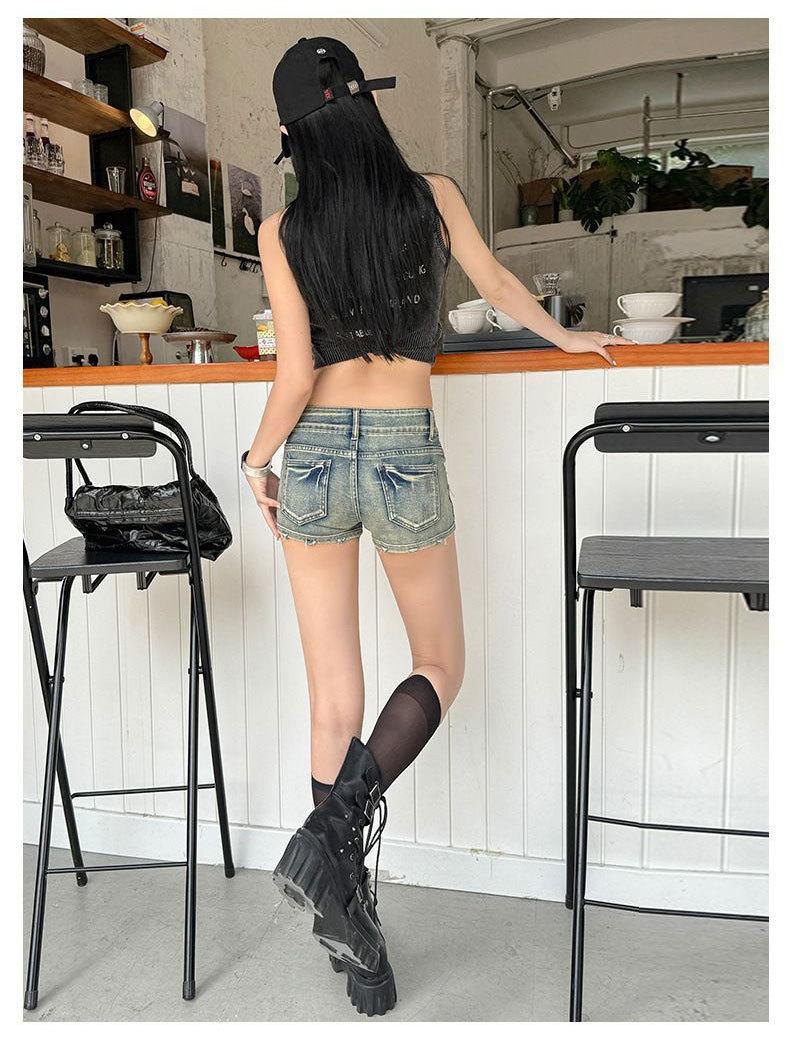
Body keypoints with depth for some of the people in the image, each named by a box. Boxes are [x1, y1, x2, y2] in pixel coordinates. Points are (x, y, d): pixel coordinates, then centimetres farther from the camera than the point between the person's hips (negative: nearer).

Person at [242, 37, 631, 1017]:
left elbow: (295, 374, -6)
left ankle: (355, 938, 17)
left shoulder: (283, 230, -2)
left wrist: (258, 460, 10)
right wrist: (567, 336, 34)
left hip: (313, 458, 2)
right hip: (406, 459, -1)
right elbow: (498, 285, 15)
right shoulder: (433, 195, 0)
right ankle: (335, 828, -3)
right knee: (440, 666, 18)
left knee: (334, 699, 8)